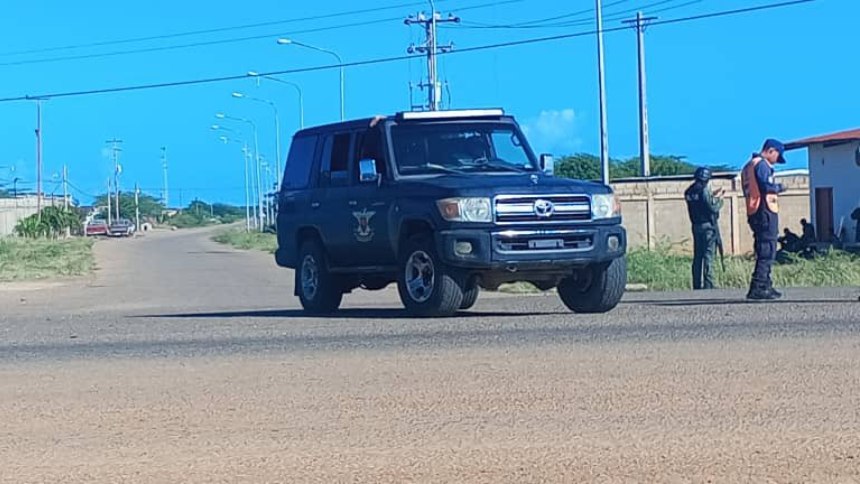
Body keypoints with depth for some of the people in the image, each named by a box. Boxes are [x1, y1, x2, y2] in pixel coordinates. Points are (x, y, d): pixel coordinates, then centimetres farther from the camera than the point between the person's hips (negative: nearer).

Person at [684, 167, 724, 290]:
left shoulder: (689, 192, 7)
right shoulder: (704, 190, -15)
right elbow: (712, 208, -17)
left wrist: (712, 197, 21)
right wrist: (719, 202, 1)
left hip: (696, 226, 7)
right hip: (708, 225, -7)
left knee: (698, 256, 10)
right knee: (708, 255, -5)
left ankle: (697, 284, 10)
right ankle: (708, 284, -9)